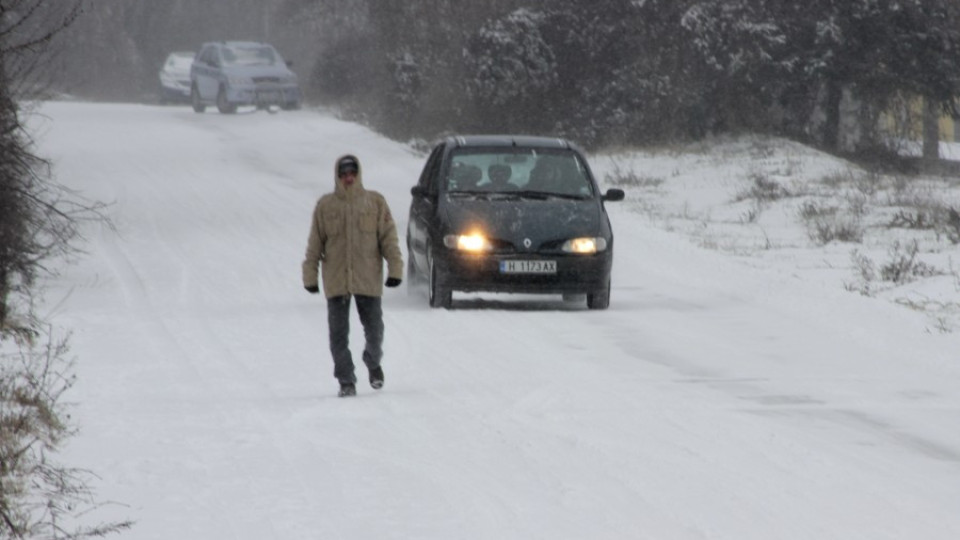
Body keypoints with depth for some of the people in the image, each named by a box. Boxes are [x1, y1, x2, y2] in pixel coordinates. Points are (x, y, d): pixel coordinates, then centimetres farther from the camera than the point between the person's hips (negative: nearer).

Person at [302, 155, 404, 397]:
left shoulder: (376, 202, 3)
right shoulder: (325, 205, 4)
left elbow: (388, 236, 4)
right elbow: (315, 243, 7)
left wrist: (395, 267, -4)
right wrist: (310, 274, 5)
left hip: (368, 279, 0)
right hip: (336, 281, 0)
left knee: (374, 330, 4)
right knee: (338, 335, -2)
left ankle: (373, 363, 33)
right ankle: (346, 381, 7)